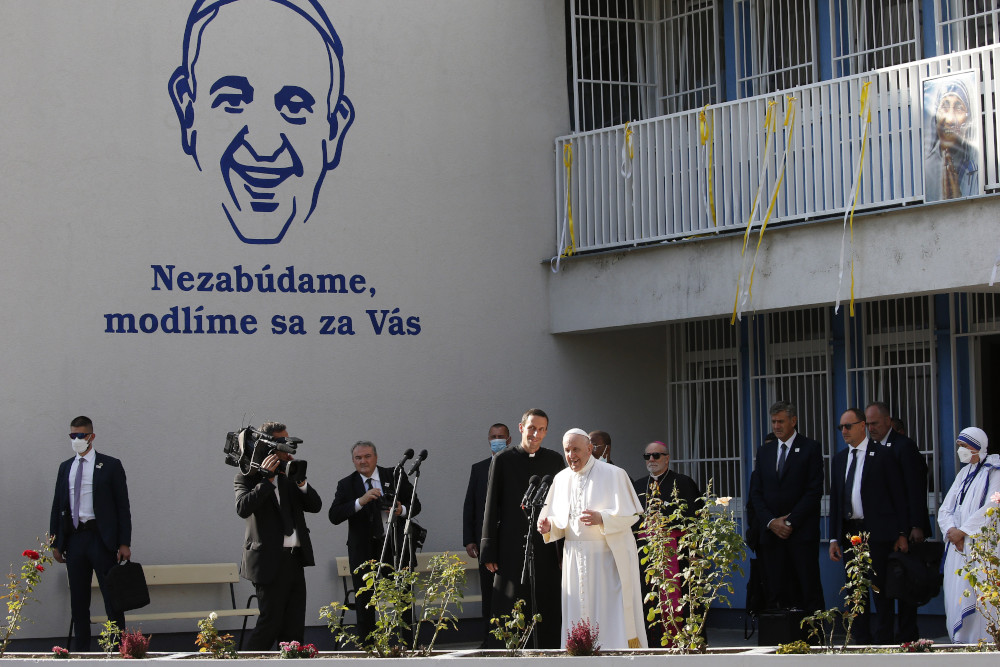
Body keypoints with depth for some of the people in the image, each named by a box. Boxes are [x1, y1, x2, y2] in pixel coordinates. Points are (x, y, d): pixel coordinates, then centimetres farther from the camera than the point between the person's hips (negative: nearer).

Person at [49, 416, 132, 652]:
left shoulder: (110, 466, 1)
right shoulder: (65, 468, 13)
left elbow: (123, 506, -2)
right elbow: (57, 506, 14)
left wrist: (124, 543, -8)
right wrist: (56, 543, 8)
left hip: (101, 538, -4)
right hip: (73, 538, 4)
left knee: (112, 596, -2)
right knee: (78, 599, 8)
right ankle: (81, 649, 14)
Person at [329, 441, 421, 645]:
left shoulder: (395, 476, 4)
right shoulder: (346, 485, 1)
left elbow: (415, 505, 8)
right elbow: (334, 517, -12)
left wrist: (402, 510, -15)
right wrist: (360, 501, -24)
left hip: (395, 546, 0)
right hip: (363, 550, 0)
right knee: (364, 603, 4)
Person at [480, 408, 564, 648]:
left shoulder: (554, 460, 9)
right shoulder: (503, 460, 3)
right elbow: (491, 507, 3)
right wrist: (489, 551, -1)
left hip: (545, 547, 2)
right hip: (512, 547, -2)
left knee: (547, 610, 3)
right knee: (509, 611, -3)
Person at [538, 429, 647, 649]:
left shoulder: (613, 474, -4)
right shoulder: (561, 479, 12)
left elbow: (630, 515, -8)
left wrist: (602, 519, -25)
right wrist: (549, 526, -7)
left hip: (607, 555, -5)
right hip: (575, 558, 5)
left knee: (611, 612, -6)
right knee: (579, 620, 4)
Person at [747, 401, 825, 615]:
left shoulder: (810, 448, 2)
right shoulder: (764, 451, 15)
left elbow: (815, 491, -6)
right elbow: (755, 492, 12)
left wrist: (791, 521, -11)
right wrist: (771, 522, -4)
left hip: (801, 532, -4)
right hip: (771, 533, 4)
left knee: (810, 590, -6)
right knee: (775, 593, 0)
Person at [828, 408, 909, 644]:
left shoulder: (881, 454, -2)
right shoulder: (840, 458, 14)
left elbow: (898, 495, -3)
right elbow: (835, 499, 15)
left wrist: (902, 533, -7)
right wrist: (834, 538, 9)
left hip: (877, 532, -5)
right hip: (850, 533, 5)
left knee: (881, 589, -2)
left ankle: (883, 642, 4)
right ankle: (862, 641, 13)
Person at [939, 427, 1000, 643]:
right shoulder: (963, 474, 20)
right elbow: (945, 509, 15)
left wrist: (963, 531, -13)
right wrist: (951, 530, -6)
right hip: (958, 547, 7)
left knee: (980, 598, -13)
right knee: (956, 597, 1)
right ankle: (961, 643, 3)